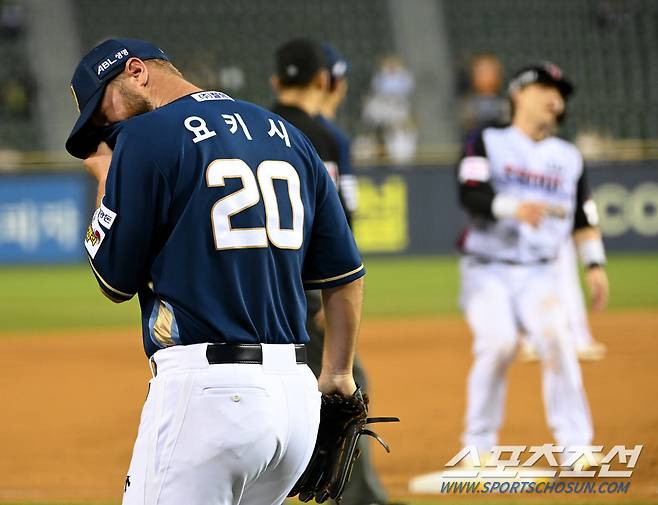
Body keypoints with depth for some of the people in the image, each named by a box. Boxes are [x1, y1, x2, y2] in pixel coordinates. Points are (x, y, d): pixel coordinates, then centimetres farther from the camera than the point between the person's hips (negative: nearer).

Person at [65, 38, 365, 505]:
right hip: (297, 393, 7)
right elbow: (345, 275, 17)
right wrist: (338, 376, 26)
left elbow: (116, 282, 1)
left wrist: (105, 183, 15)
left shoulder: (145, 137, -4)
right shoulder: (287, 135, 16)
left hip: (205, 391, -7)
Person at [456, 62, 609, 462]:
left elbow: (583, 218, 15)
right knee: (498, 342, -24)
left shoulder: (568, 157, 15)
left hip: (539, 275, 3)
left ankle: (575, 444, -18)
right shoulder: (487, 143, 2)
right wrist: (515, 207, -33)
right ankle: (479, 446, -11)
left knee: (556, 338, -23)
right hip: (488, 269, -3)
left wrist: (595, 265, 1)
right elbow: (471, 195, -14)